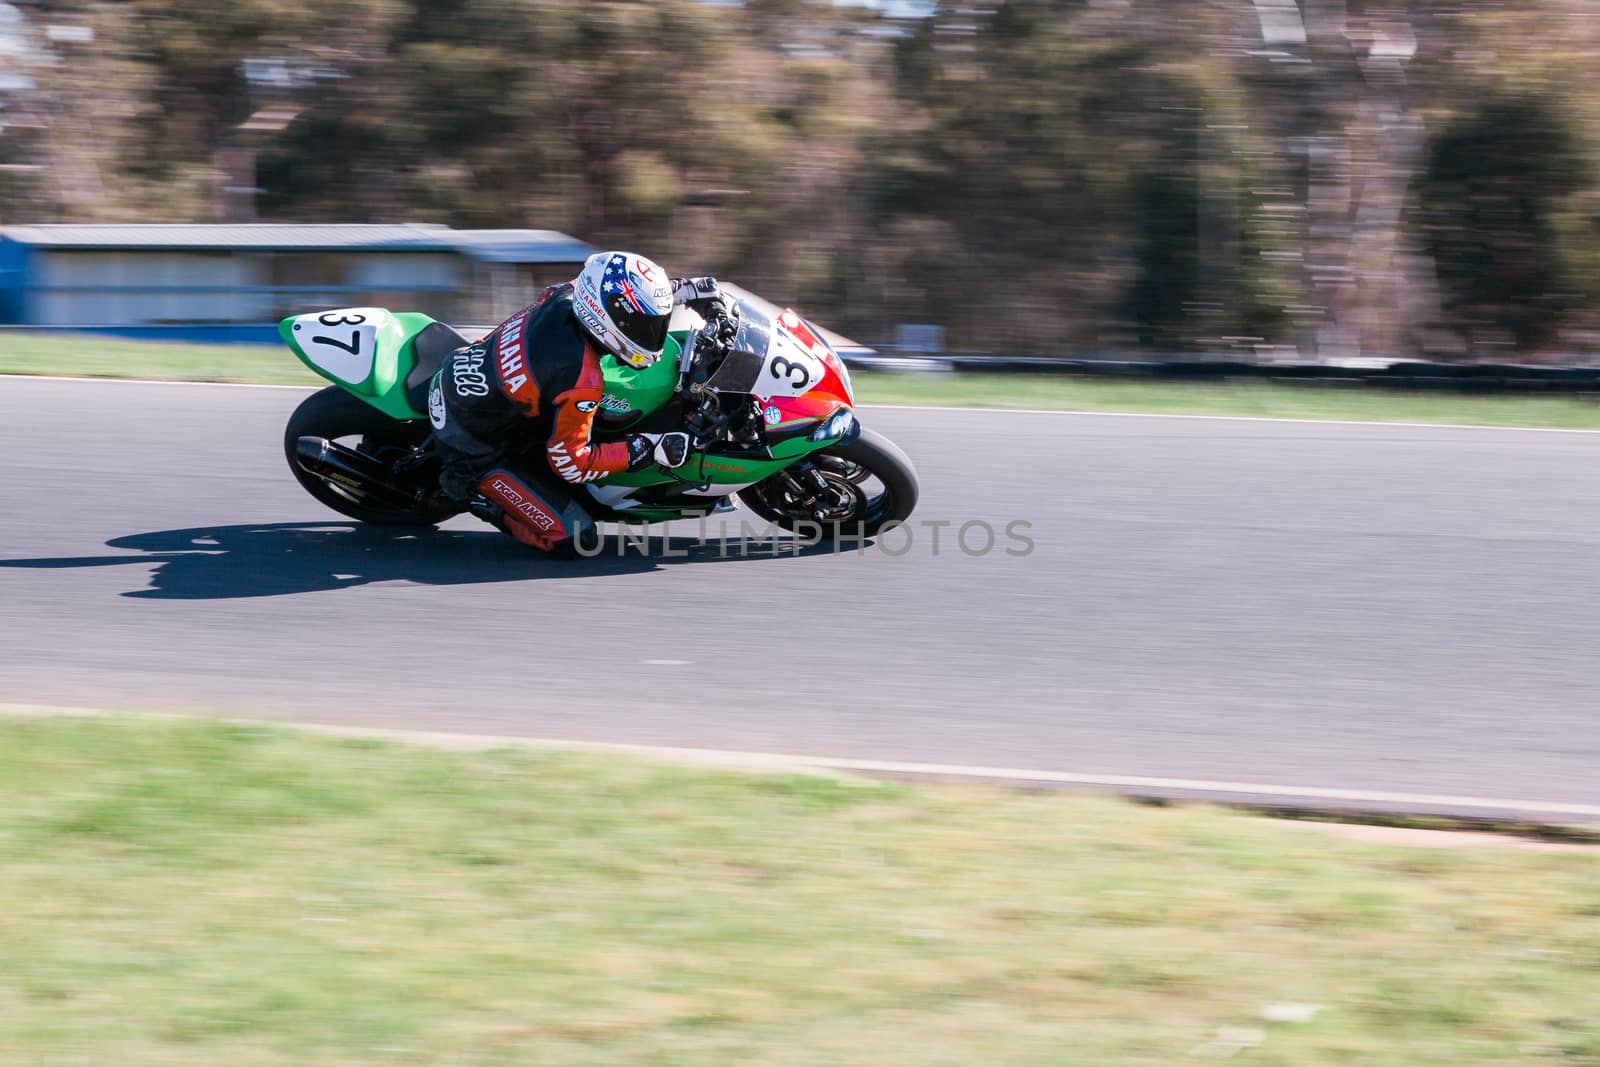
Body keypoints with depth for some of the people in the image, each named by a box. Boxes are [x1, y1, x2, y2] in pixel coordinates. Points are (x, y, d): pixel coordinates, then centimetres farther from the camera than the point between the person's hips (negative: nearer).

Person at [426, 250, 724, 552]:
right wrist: (650, 448, -21)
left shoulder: (563, 295, -12)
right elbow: (569, 462, -22)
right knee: (574, 536, -10)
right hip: (476, 453, -8)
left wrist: (688, 289, 7)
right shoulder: (582, 381, -32)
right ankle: (470, 490, 1)